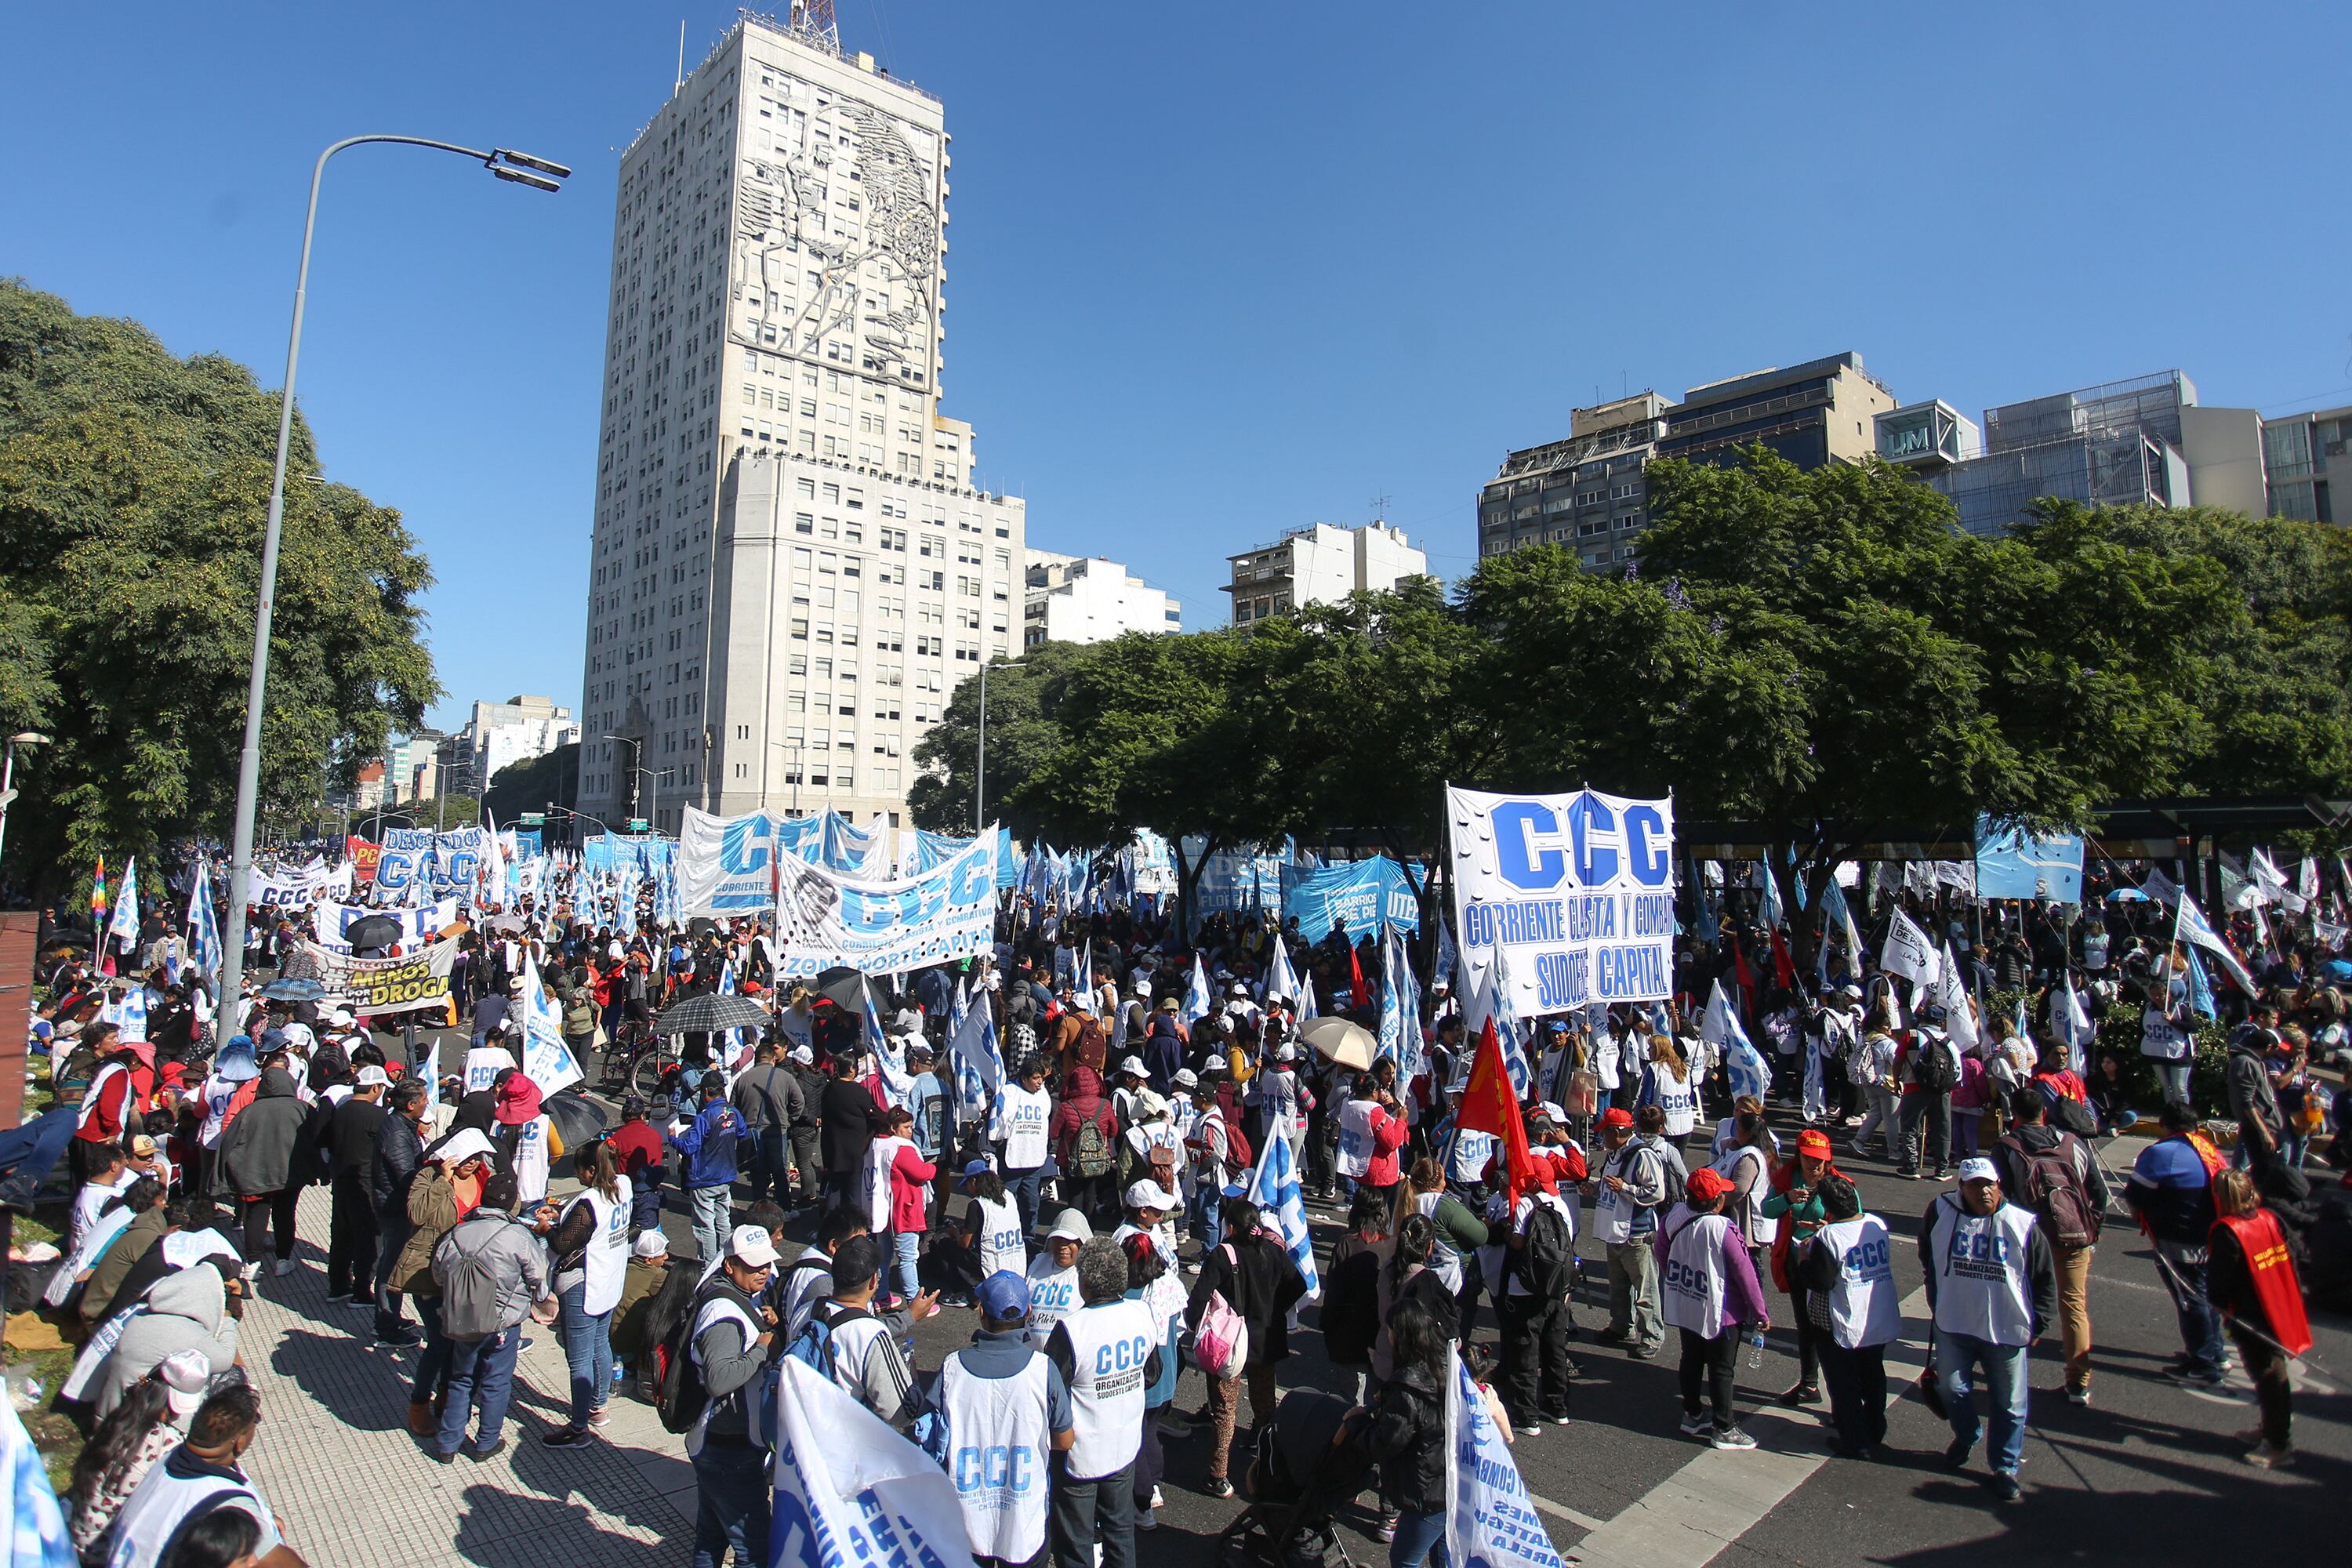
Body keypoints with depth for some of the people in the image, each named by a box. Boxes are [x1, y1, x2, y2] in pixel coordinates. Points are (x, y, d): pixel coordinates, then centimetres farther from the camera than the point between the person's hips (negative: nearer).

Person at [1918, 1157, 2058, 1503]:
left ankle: (2006, 1467, 30)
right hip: (1953, 1326, 2)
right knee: (1953, 1390, 14)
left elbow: (2045, 1280, 1)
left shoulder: (2024, 1224, -12)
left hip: (2007, 1332, -1)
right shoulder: (1941, 1212, -8)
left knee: (2009, 1404, 10)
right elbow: (1928, 1258, 12)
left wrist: (2037, 1325, 1)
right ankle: (1966, 1436, 43)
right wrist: (1936, 1303, 14)